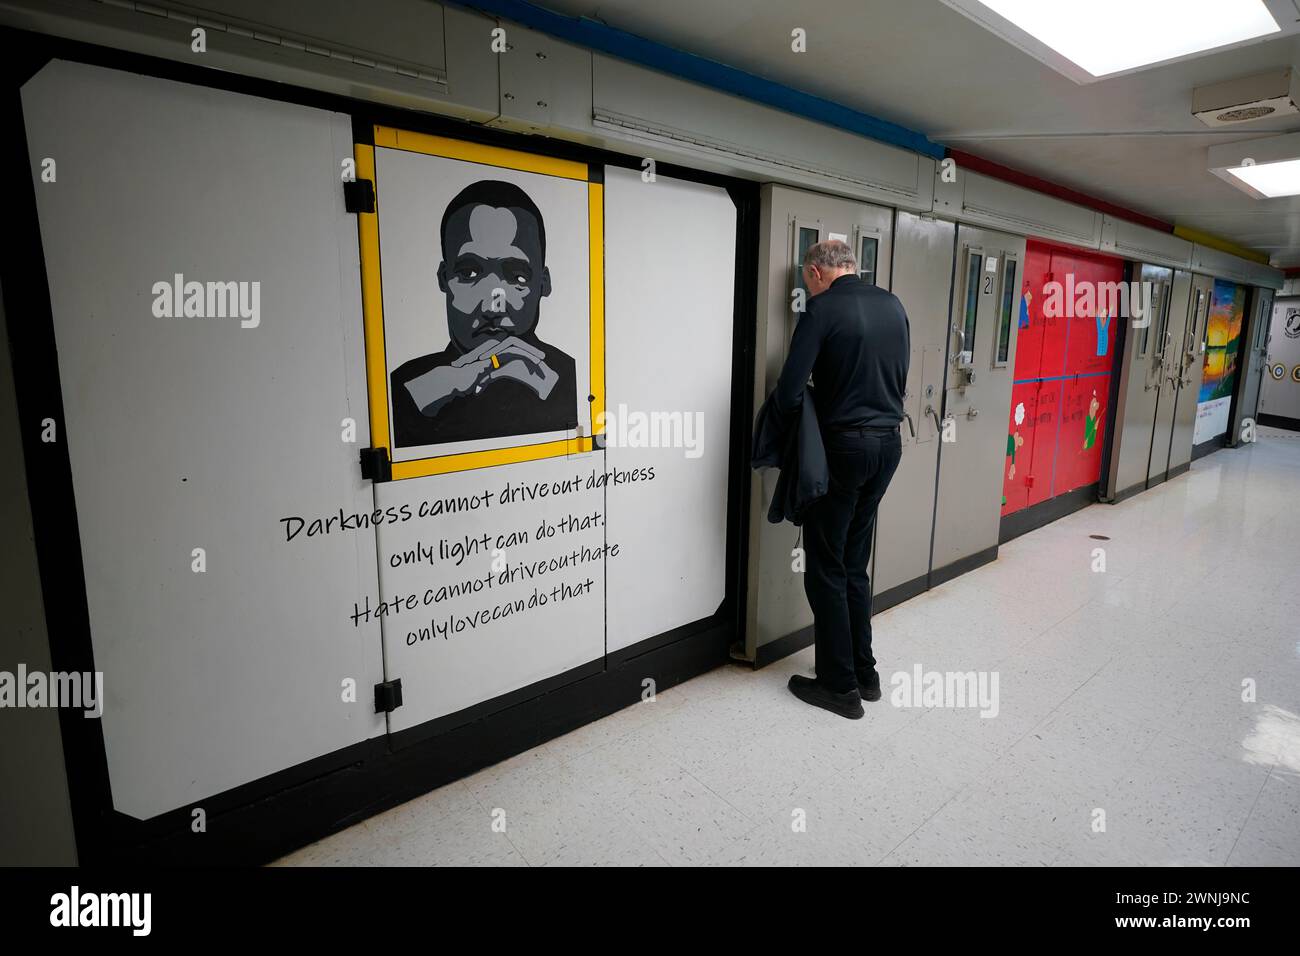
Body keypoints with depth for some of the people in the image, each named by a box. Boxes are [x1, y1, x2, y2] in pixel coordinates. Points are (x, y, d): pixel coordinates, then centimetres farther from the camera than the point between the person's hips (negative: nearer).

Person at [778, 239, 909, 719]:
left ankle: (840, 685, 12)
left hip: (843, 446, -7)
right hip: (888, 442, 7)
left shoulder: (823, 310, -12)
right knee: (855, 564, 17)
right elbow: (899, 379, 15)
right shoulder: (893, 306, 8)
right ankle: (864, 673, 25)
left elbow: (789, 394, -17)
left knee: (826, 569, 5)